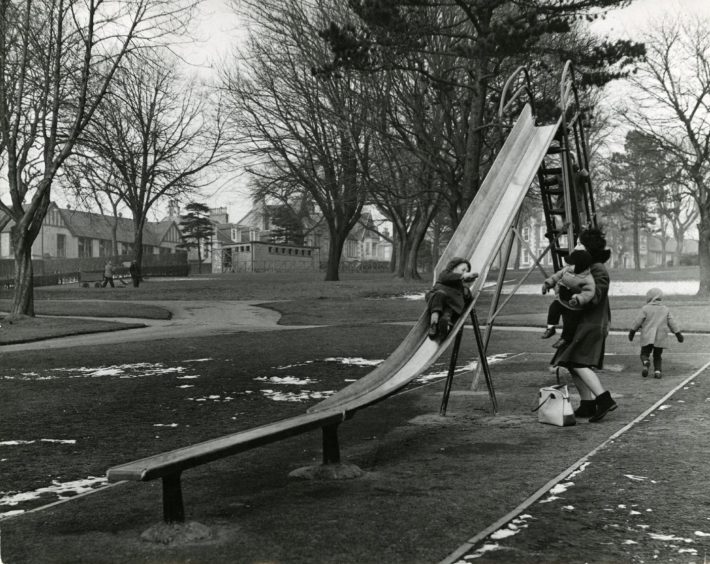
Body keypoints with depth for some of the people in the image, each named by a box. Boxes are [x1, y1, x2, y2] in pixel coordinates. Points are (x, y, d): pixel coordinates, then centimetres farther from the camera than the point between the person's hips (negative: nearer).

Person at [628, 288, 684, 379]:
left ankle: (646, 362, -23)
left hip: (647, 337, -3)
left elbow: (638, 321, -2)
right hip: (660, 337, 3)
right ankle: (657, 371, -2)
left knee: (645, 353, 6)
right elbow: (672, 323, 8)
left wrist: (632, 332, 7)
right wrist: (678, 334, 12)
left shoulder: (645, 308, -2)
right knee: (658, 356, 14)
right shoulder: (665, 309, 9)